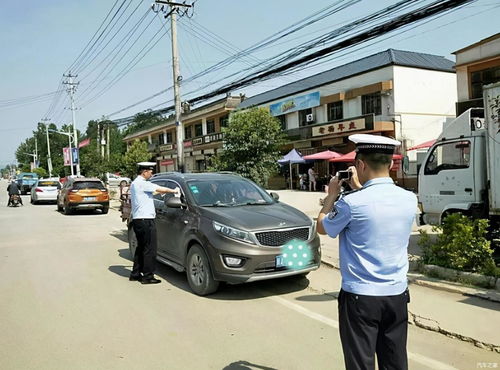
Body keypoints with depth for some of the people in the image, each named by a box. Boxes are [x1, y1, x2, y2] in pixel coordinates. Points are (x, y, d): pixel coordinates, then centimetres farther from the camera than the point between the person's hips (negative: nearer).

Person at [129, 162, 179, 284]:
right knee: (149, 249, -5)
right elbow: (159, 189, -14)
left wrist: (159, 192, 24)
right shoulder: (141, 183, -13)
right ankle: (147, 276, -1)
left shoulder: (135, 183, 18)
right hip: (145, 220, -11)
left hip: (138, 220, 11)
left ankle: (135, 274, 24)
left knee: (141, 247, 18)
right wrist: (173, 191, -2)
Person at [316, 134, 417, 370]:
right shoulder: (409, 199, -1)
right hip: (397, 295, 5)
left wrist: (332, 195, 13)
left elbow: (322, 227, 0)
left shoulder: (351, 202, -18)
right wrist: (360, 189, 21)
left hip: (360, 296, -5)